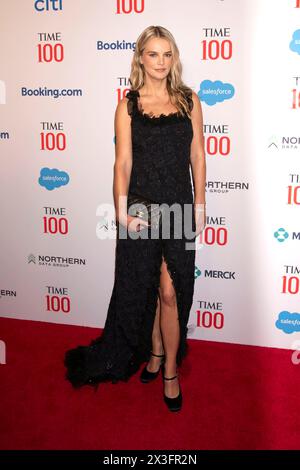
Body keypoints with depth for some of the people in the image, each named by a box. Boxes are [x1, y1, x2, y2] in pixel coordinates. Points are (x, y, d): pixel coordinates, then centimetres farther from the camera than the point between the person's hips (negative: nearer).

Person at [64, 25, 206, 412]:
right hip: (141, 207, 0)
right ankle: (154, 352, 35)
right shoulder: (129, 105, 1)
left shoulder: (189, 100, 5)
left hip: (178, 206, 0)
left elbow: (197, 156, 6)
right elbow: (123, 162, -2)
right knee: (144, 288, 12)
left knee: (170, 292, 2)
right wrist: (122, 212, -11)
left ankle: (170, 370, 19)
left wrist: (199, 205, 3)